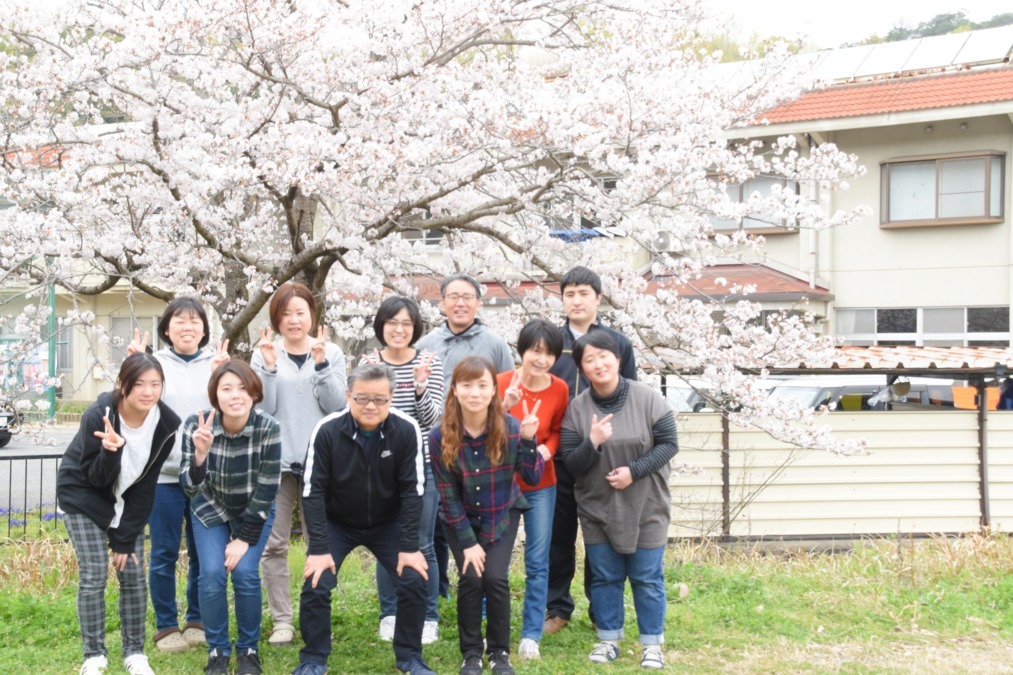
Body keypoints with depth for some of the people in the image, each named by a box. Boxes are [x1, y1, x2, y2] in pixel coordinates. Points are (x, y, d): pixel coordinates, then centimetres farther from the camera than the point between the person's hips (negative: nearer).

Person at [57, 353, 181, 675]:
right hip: (83, 496, -3)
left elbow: (145, 485, -12)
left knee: (133, 573, -1)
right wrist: (110, 450, -43)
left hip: (127, 500, 3)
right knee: (94, 574, -8)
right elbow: (97, 478, -21)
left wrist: (125, 538, -11)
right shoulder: (98, 415, -28)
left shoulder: (166, 423, -19)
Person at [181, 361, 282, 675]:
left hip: (254, 512, -1)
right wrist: (200, 455, -46)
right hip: (210, 509, 1)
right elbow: (190, 488, -27)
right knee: (212, 574, -14)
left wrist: (245, 539, -18)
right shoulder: (196, 425, -26)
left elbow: (267, 490, -20)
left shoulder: (268, 428, -29)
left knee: (245, 572, -15)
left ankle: (249, 650, 7)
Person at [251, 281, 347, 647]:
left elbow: (337, 405, -5)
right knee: (274, 544, -1)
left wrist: (320, 364, -16)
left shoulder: (331, 353, 3)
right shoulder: (264, 354, 2)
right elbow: (263, 408, -5)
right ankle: (282, 620, 9)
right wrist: (269, 366, -16)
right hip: (276, 461, 0)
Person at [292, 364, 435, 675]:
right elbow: (314, 491, -19)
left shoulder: (406, 430, -23)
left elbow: (412, 490, -16)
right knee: (316, 585, -15)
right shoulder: (327, 430, -25)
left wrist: (410, 546, -18)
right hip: (336, 524, -1)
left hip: (388, 524, 1)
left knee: (414, 580, -12)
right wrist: (319, 548, -23)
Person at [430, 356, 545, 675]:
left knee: (495, 578, -12)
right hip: (461, 519, 0)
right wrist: (468, 542, -15)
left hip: (502, 514, 0)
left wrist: (528, 440, -33)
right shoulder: (440, 436, -22)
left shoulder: (510, 428, -20)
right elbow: (449, 496, -15)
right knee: (471, 578, -12)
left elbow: (534, 478, -19)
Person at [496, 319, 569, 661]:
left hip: (541, 483, 1)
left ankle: (531, 634, 17)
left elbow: (557, 430, 5)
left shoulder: (560, 389, -8)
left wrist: (547, 449, -15)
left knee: (537, 561, 6)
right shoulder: (501, 382, -12)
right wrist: (504, 408, -30)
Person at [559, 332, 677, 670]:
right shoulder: (576, 408, -7)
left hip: (645, 508, -1)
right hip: (597, 510, 2)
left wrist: (634, 470, -19)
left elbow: (669, 444, -9)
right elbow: (571, 464, -6)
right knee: (604, 577, 12)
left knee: (647, 578, 7)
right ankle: (609, 639, 27)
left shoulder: (648, 399, -11)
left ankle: (652, 643, 21)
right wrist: (593, 443, -26)